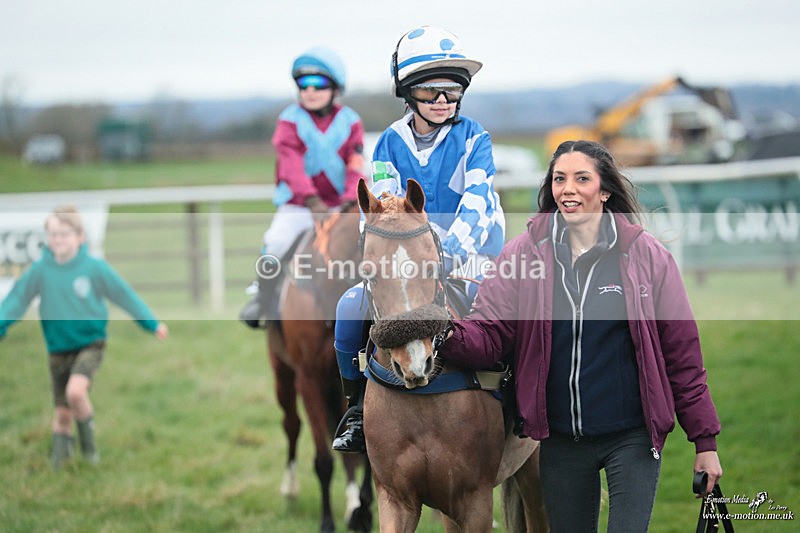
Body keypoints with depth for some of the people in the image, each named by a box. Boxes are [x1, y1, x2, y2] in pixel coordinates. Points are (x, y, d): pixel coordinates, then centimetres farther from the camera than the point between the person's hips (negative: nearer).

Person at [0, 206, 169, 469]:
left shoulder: (95, 267, -11)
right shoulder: (40, 270, -8)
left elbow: (125, 295, -2)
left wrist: (153, 324, 3)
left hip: (90, 342, -2)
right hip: (58, 348, 2)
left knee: (75, 391, -26)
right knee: (62, 412, 6)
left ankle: (88, 440, -1)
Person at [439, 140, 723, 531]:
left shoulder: (647, 256, -4)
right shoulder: (523, 253, 0)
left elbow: (682, 352, -1)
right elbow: (487, 334, -5)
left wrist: (705, 440, -1)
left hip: (632, 437, -2)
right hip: (560, 438, 2)